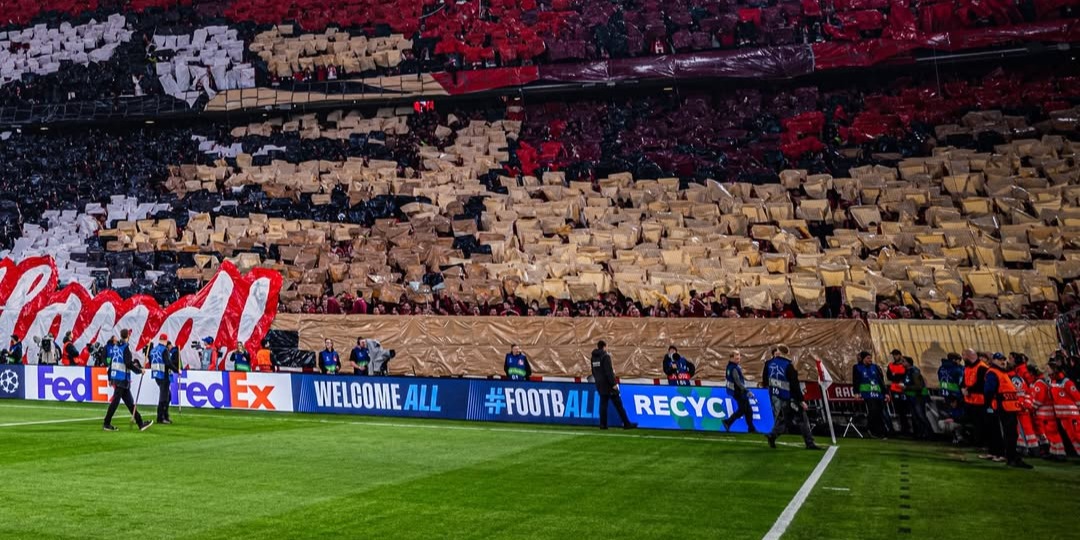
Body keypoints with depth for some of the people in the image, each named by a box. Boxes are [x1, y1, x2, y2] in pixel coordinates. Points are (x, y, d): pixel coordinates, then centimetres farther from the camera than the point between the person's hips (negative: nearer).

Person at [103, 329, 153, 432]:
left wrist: (110, 378, 19)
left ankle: (140, 423, 12)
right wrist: (139, 370, -6)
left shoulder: (115, 346, 11)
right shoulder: (125, 347, -13)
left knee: (129, 402, 9)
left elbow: (111, 362, 15)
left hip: (115, 377, 9)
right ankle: (107, 424, 4)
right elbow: (129, 364, -19)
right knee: (115, 401, -2)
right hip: (122, 379, -9)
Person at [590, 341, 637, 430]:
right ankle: (627, 424, -1)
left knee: (603, 405, 10)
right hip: (608, 385, -7)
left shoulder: (593, 358, 10)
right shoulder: (605, 356, -14)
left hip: (600, 385, 7)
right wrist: (613, 383, -17)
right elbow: (609, 372, -19)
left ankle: (603, 424, 7)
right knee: (618, 405, -3)